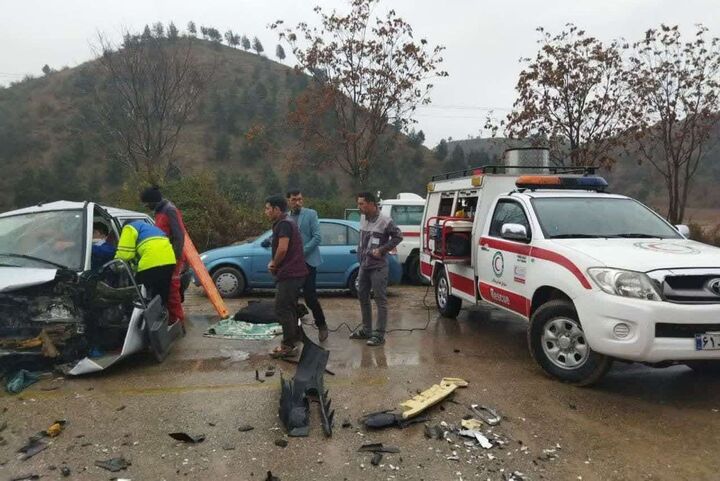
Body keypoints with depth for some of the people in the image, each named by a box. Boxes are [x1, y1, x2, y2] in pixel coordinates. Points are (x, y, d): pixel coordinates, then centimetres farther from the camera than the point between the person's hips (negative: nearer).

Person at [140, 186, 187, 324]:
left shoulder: (170, 210, -13)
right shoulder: (159, 212, 17)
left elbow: (179, 236, -18)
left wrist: (175, 257, -21)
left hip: (172, 258, -9)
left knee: (172, 289, -8)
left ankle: (177, 319, -2)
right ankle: (174, 318, 21)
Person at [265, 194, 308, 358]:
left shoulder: (284, 224, -14)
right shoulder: (286, 223, 19)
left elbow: (282, 249, -25)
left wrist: (274, 264, -9)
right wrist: (273, 262, 5)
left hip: (289, 274, -11)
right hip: (295, 272, 11)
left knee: (282, 309, -7)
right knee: (289, 308, 18)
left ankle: (288, 346, -2)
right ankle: (294, 338, 29)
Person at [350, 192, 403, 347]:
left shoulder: (385, 221, -13)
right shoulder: (363, 220, 9)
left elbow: (398, 236, -8)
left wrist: (382, 250, -14)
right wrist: (360, 256, 13)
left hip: (378, 267, -8)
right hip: (364, 265, 8)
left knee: (380, 300, -4)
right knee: (362, 296, 13)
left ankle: (379, 334, 0)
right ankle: (366, 329, 26)